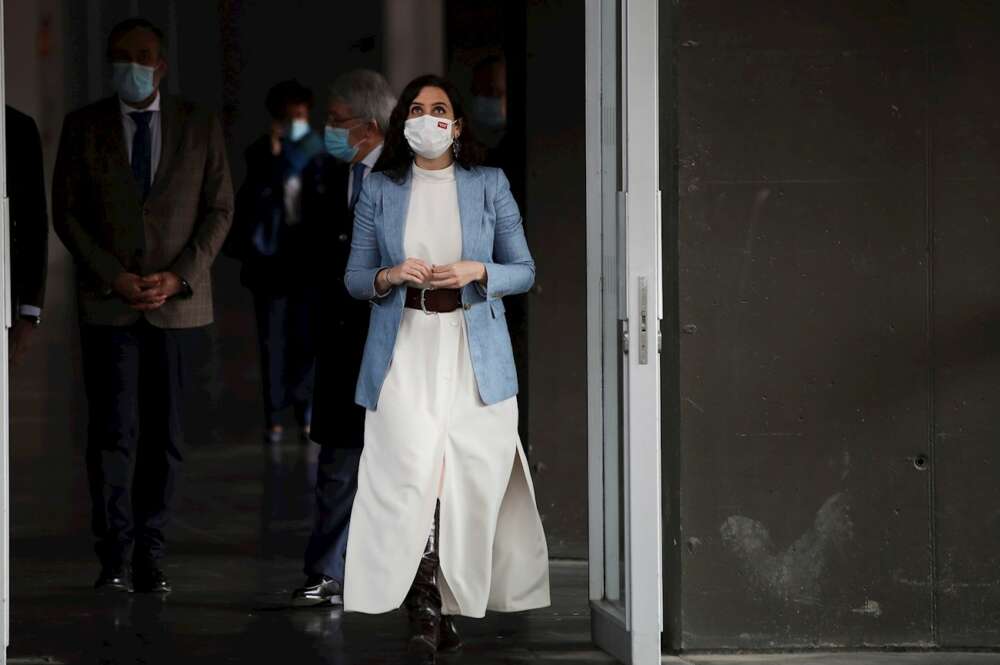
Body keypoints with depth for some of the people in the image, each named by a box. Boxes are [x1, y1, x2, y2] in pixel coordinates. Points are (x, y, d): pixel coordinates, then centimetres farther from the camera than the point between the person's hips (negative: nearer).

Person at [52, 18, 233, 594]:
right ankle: (116, 557, 1)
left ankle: (151, 555, 9)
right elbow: (66, 212, 3)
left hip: (179, 303, 1)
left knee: (165, 435, 2)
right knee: (113, 432, -6)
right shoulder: (84, 127, 5)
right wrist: (114, 277, -8)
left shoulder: (200, 127, 6)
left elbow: (220, 210, 5)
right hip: (108, 303, -1)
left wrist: (179, 277, -8)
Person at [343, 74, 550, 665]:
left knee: (469, 477, -2)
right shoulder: (380, 190, 9)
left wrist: (477, 273, -11)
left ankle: (458, 593, 14)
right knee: (414, 476, -12)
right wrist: (389, 276, -10)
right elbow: (355, 277, 11)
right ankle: (427, 613, -7)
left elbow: (524, 271, 8)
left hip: (473, 352, 0)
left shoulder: (490, 185, 7)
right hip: (405, 353, 0)